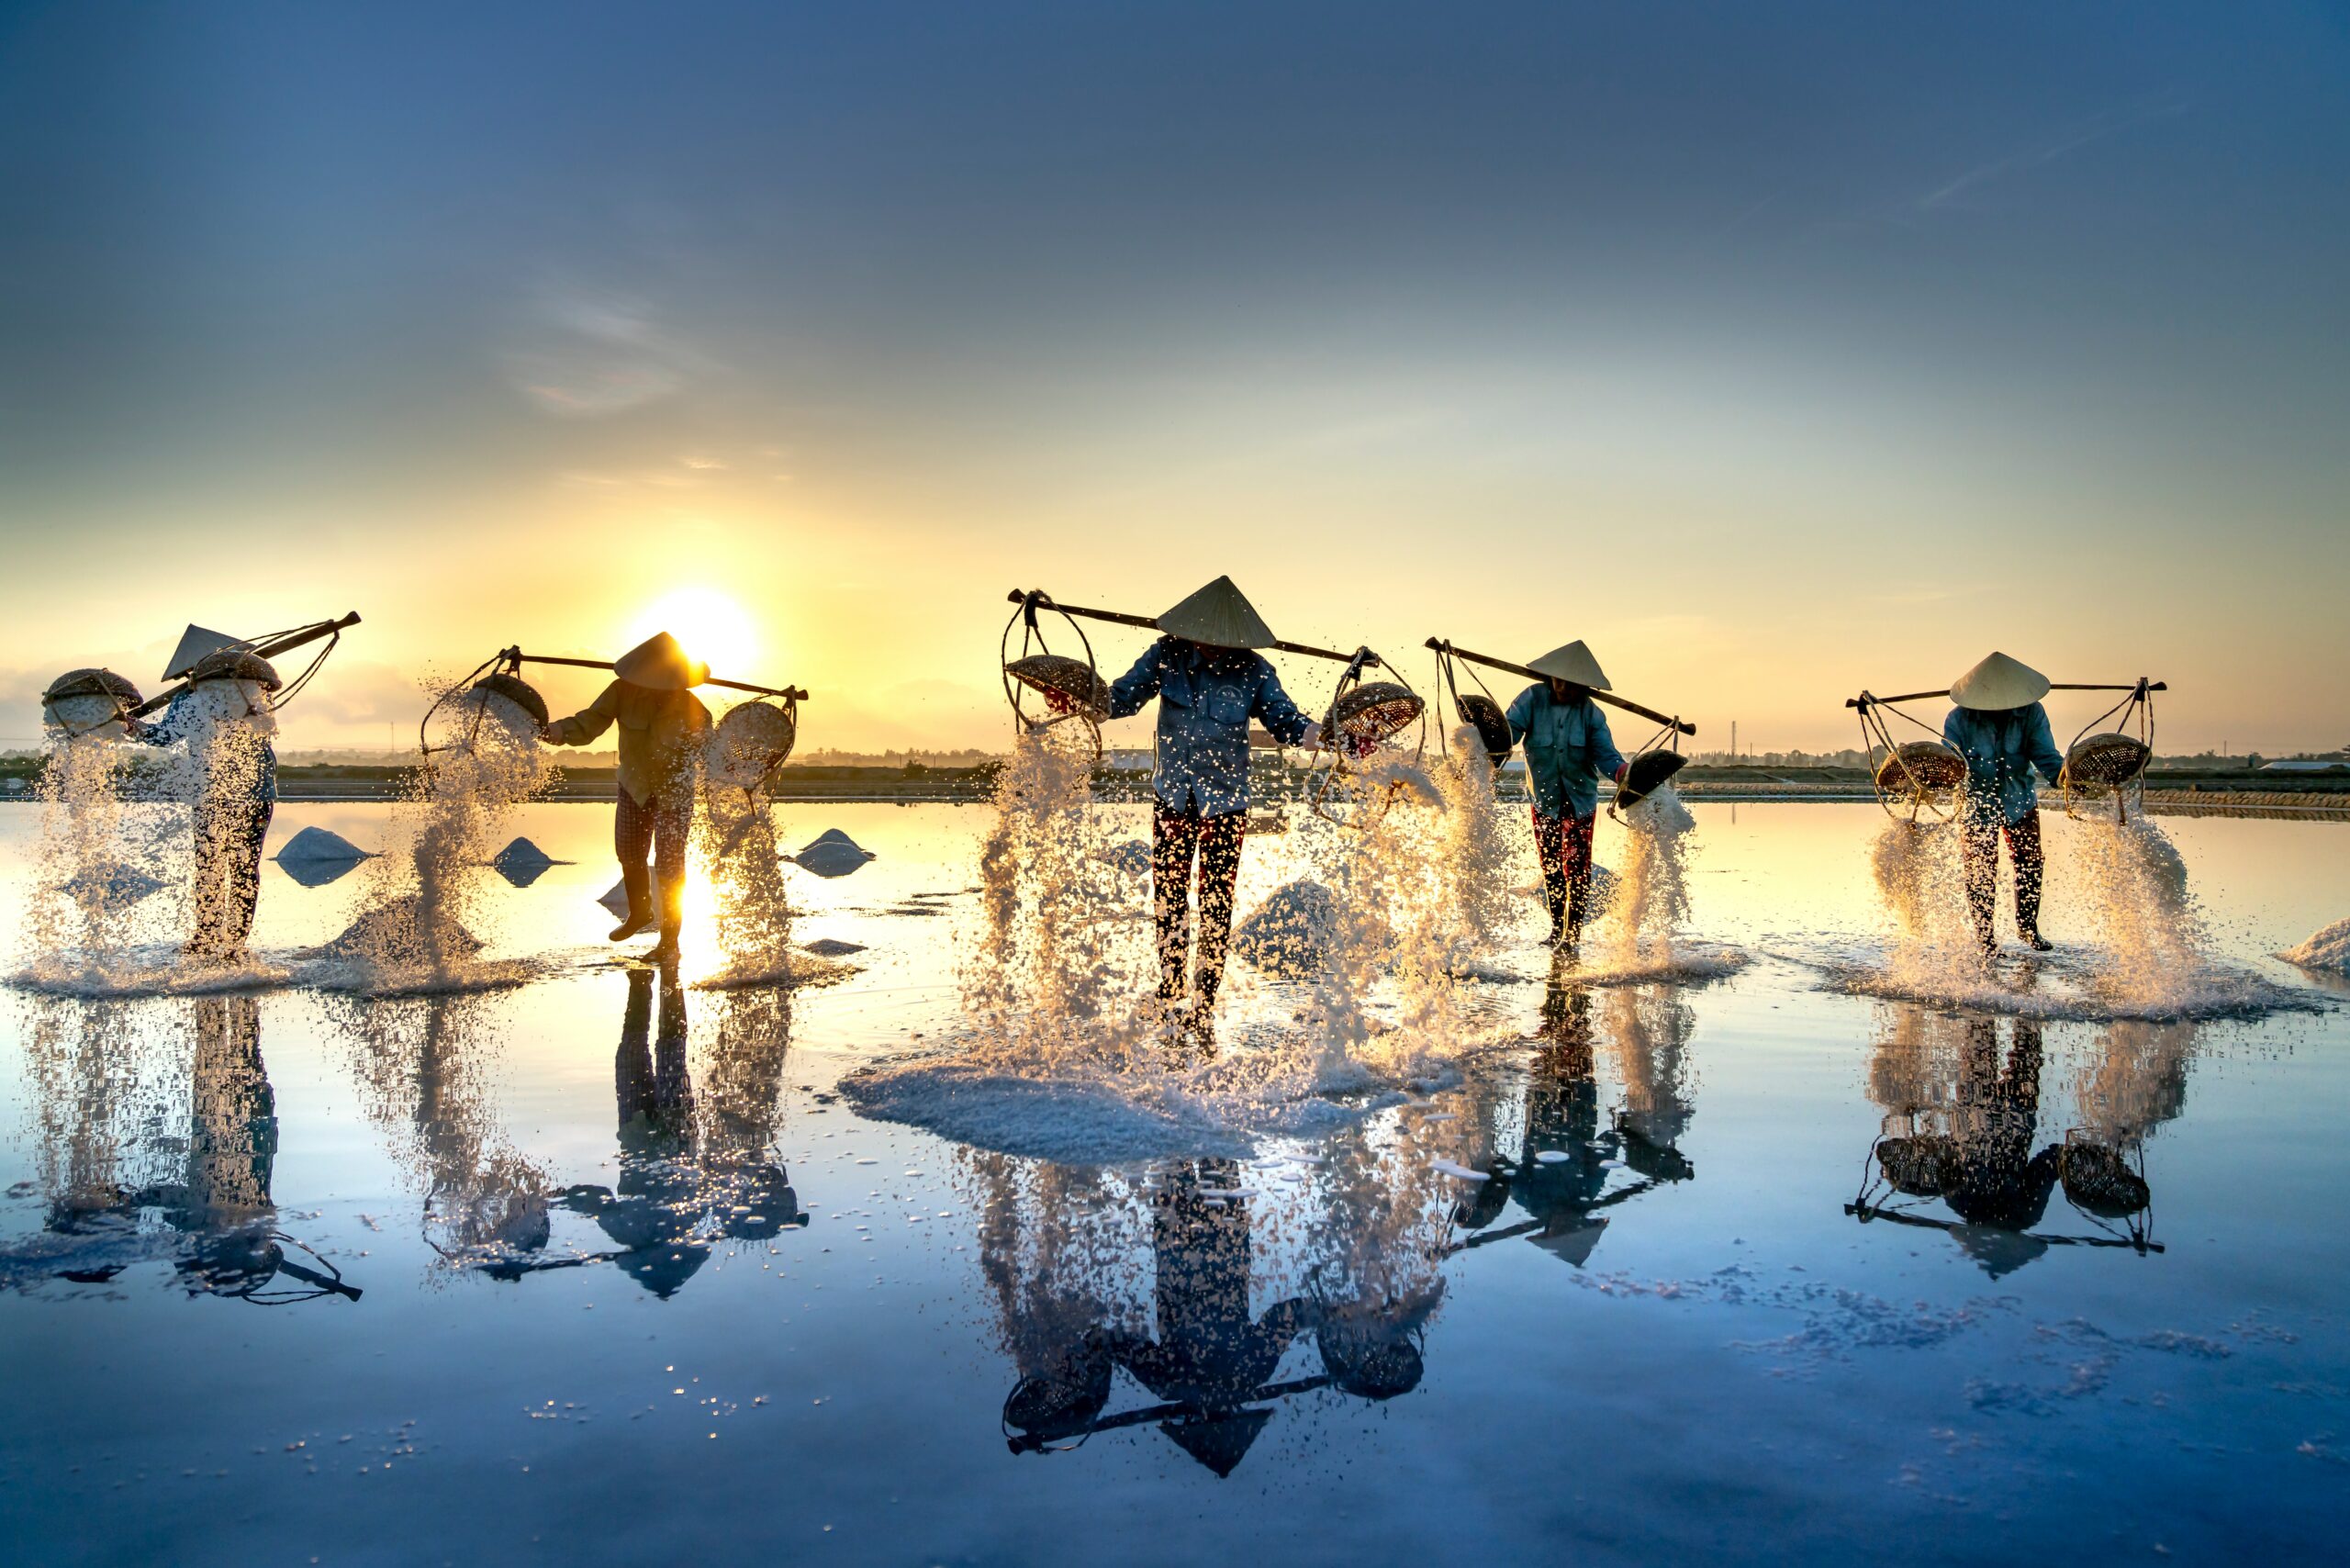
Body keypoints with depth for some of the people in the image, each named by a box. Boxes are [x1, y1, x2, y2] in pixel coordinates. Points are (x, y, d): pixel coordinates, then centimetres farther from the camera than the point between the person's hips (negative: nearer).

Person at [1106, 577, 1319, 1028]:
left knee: (1216, 905, 2)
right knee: (1168, 894, 9)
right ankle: (1170, 990, 29)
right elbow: (1123, 696, -4)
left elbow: (1283, 718, -7)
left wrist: (1316, 731, -27)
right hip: (1173, 795, 2)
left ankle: (1203, 1010, 13)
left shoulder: (1252, 670, -8)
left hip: (1226, 800, -1)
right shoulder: (1167, 655, -5)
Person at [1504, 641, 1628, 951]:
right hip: (1544, 799, 1)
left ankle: (1572, 935, 2)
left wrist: (1624, 772, -36)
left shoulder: (1591, 714, -8)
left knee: (1577, 869, -6)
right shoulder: (1533, 699, -9)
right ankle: (1558, 927, 31)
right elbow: (1509, 728, -18)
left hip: (1581, 799, -1)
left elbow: (1605, 754, -14)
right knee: (1550, 867, 13)